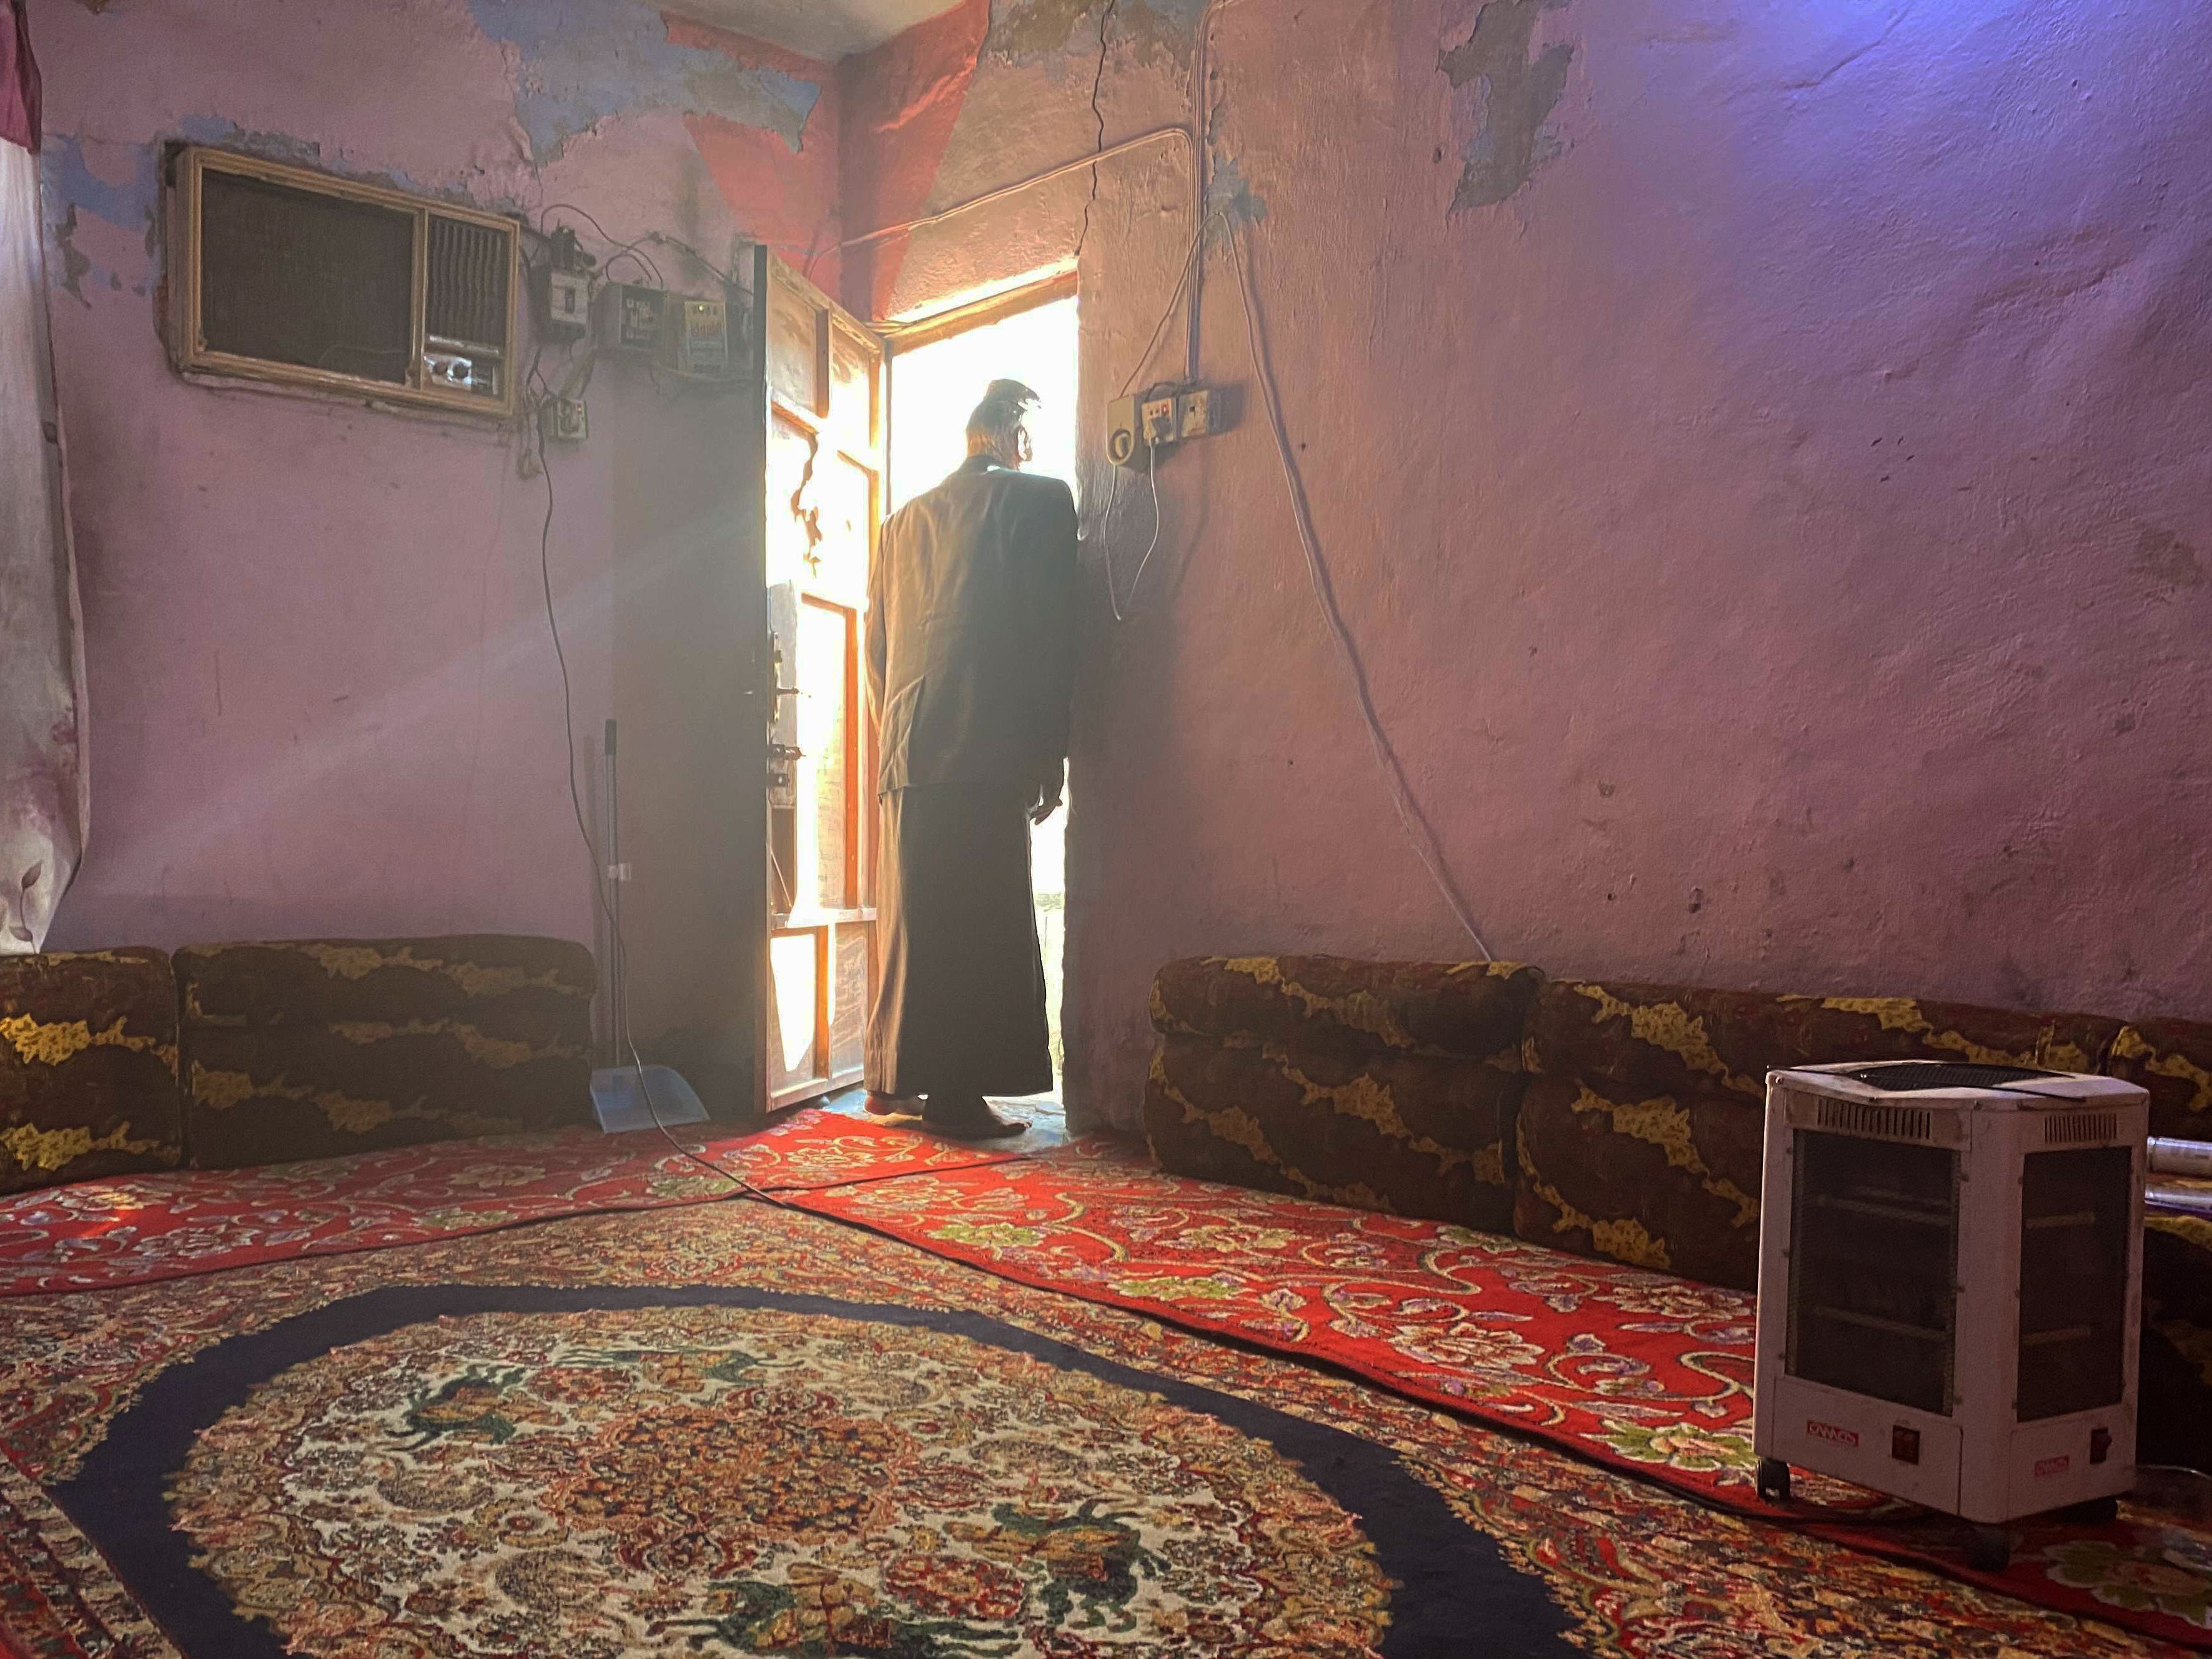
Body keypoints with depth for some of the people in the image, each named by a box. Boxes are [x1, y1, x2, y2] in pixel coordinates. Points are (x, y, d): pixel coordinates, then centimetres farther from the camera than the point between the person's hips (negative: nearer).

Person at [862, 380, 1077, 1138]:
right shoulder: (1039, 499, 2)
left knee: (908, 914, 12)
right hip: (988, 746, -6)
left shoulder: (903, 520, 20)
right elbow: (1051, 631, -5)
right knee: (982, 919, -5)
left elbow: (875, 642, 20)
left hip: (907, 749, 6)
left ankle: (893, 1077, 19)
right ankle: (958, 1093, -6)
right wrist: (1051, 752, -2)